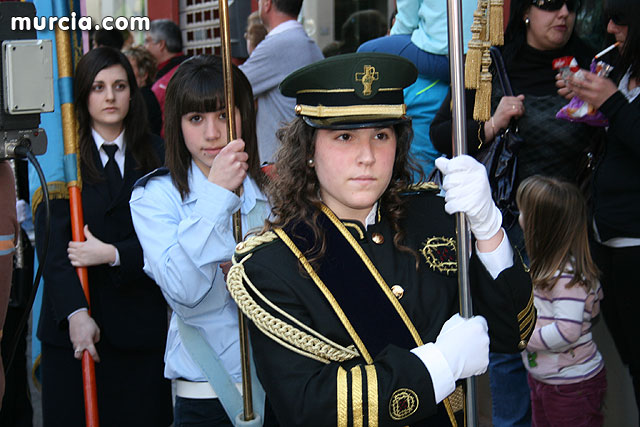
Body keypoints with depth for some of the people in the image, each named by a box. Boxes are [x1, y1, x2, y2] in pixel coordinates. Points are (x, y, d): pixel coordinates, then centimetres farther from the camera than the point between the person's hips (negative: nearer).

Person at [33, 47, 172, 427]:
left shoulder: (157, 156, 6)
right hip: (72, 324, -1)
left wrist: (114, 254, -13)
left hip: (141, 322, 1)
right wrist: (75, 313, -16)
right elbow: (51, 243, -6)